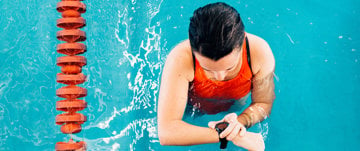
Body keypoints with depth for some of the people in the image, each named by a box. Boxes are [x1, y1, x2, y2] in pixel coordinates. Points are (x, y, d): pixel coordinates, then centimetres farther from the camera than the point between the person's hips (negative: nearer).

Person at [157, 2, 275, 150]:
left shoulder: (260, 52, -37)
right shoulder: (180, 59, -44)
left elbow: (263, 104, -21)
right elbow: (166, 133, -48)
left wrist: (239, 121, -43)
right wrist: (228, 135, -49)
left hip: (236, 108, 2)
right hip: (192, 109, -1)